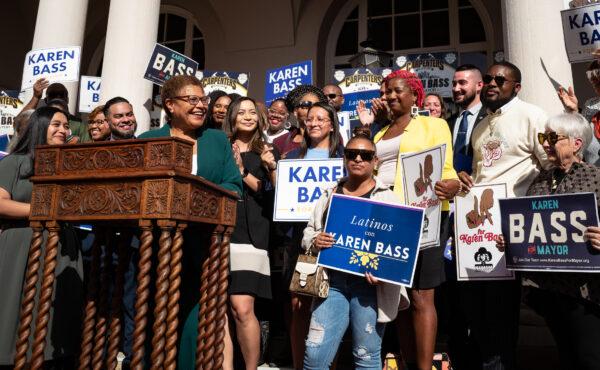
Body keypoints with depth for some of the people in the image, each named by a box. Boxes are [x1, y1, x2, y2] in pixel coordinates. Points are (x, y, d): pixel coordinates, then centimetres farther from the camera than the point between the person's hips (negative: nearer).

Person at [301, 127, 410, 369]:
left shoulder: (387, 197, 3)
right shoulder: (329, 195, 15)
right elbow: (308, 232, 18)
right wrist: (314, 241, -5)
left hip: (369, 285, -3)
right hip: (332, 282, 3)